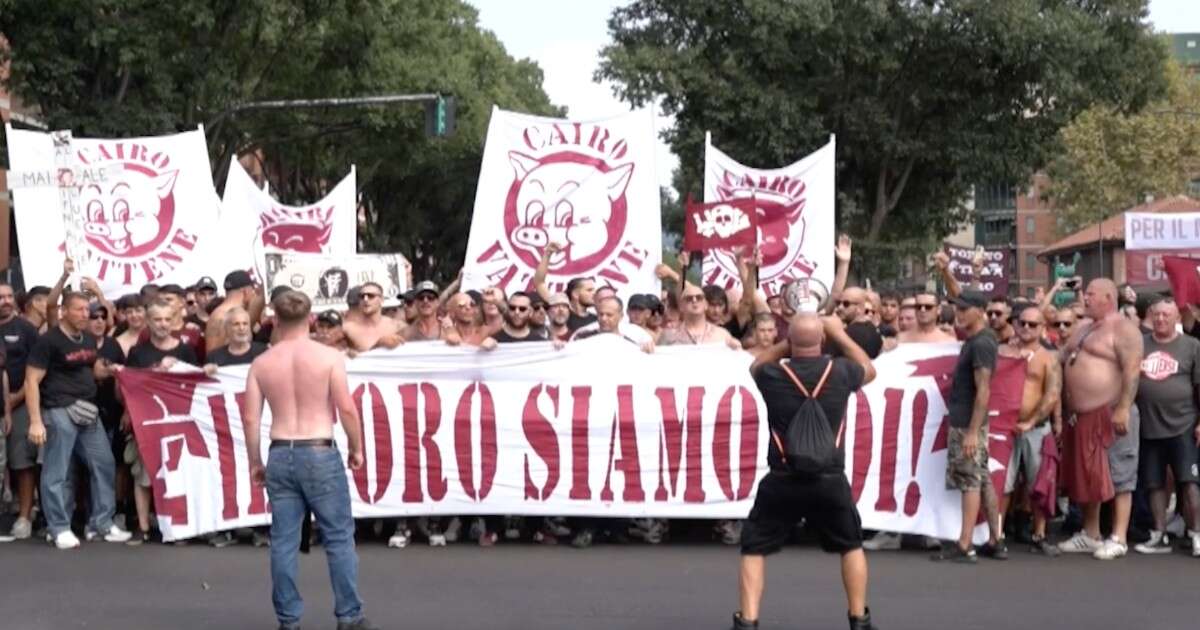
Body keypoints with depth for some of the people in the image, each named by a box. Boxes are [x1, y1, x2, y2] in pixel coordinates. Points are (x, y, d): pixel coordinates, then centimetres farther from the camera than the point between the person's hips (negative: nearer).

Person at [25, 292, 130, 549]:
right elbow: (31, 381, -12)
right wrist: (35, 421, -19)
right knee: (57, 471, -4)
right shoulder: (48, 341, -10)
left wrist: (109, 370, 1)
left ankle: (101, 523, 15)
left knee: (104, 464, 7)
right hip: (58, 411, -8)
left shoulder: (89, 339, 12)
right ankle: (60, 528, 5)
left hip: (86, 410, 8)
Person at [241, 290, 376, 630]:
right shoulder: (329, 357, -5)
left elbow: (250, 419, 2)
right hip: (320, 454, -3)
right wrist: (356, 448, 5)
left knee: (283, 541, 7)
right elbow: (347, 409, -9)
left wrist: (255, 462, 12)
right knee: (339, 537, 6)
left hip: (280, 455, 3)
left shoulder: (261, 363, 4)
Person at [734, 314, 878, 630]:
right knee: (851, 545, 22)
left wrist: (787, 344, 19)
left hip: (782, 481, -1)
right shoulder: (840, 372, -4)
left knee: (754, 548, 11)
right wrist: (841, 335, 26)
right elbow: (869, 370, 21)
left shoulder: (773, 376, -6)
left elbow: (756, 366, 21)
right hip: (829, 480, 1)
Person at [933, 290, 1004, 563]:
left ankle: (964, 546, -8)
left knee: (970, 482, -8)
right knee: (983, 481, 11)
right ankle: (995, 542, 16)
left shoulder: (981, 343, -16)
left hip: (968, 424, -10)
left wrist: (972, 431, -23)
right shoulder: (974, 340, 10)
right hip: (964, 422, 10)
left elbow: (983, 390, -21)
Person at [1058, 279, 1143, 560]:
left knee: (1117, 476, -4)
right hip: (1080, 416, 9)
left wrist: (1123, 409, -26)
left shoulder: (1123, 329, -10)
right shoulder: (1083, 330, 19)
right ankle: (1090, 535, 22)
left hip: (1110, 415, -9)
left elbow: (1132, 370, -19)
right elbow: (1064, 363, 24)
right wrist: (1065, 410, 18)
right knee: (1086, 477, 13)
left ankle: (1118, 539, -2)